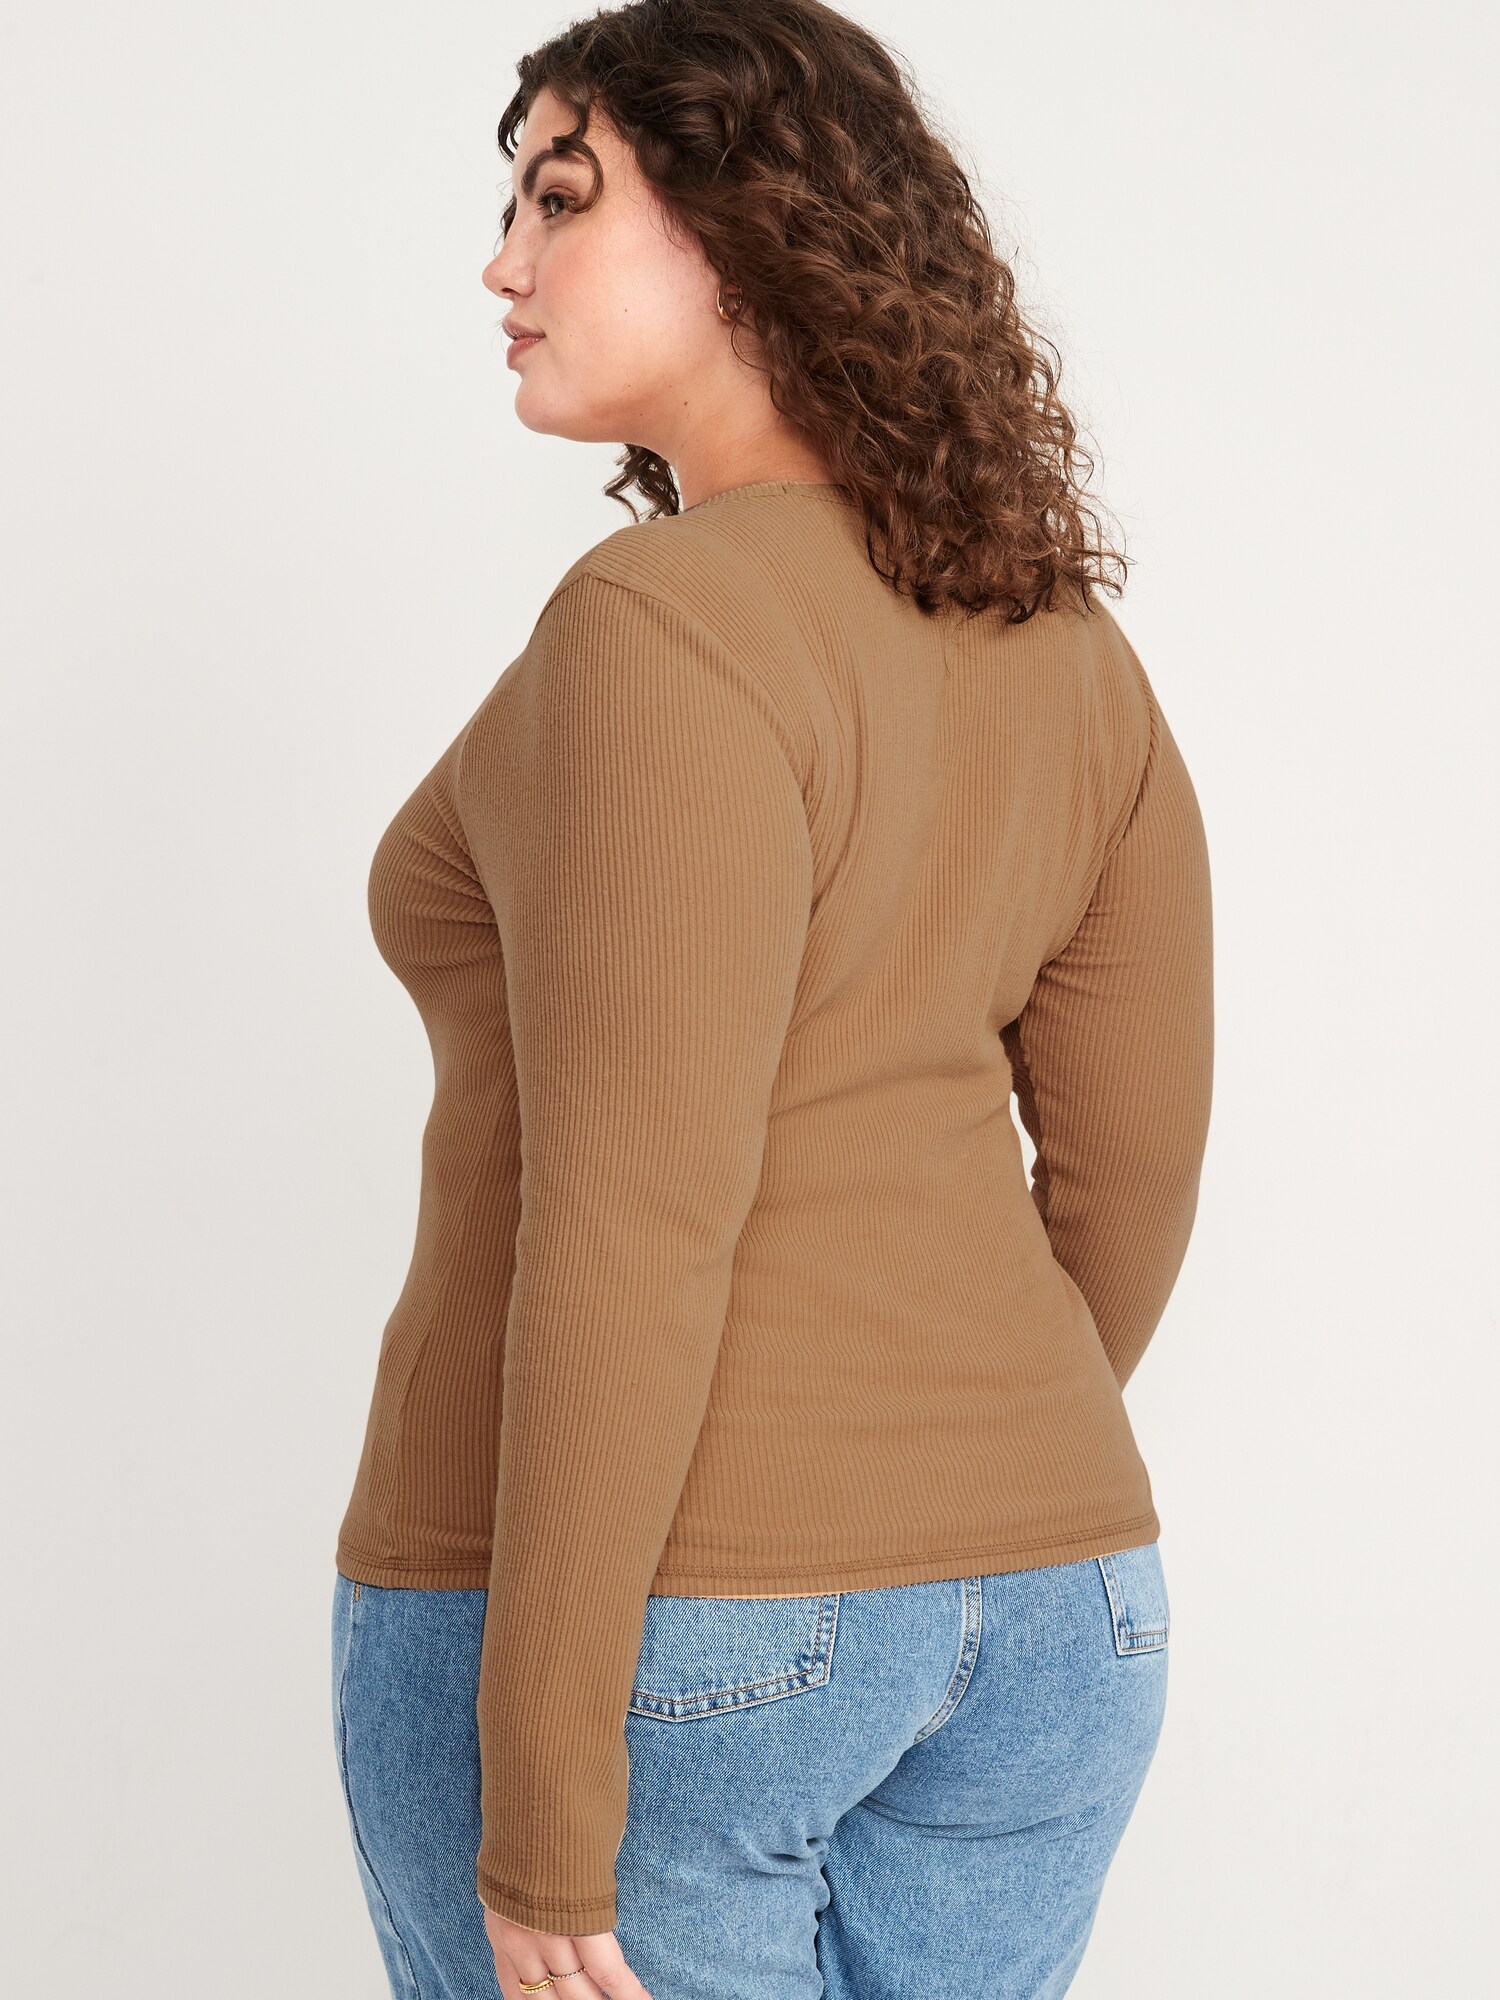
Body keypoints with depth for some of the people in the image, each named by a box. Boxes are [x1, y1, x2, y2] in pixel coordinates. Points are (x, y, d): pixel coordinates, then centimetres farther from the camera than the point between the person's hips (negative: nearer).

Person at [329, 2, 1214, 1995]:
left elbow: (632, 1239, -23)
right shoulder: (1064, 659, 5)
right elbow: (1131, 1166, 10)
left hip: (623, 1612, -7)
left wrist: (543, 1802, -18)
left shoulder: (666, 636, -19)